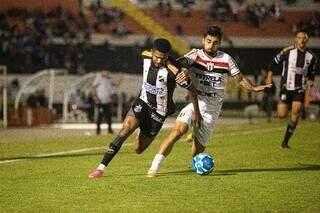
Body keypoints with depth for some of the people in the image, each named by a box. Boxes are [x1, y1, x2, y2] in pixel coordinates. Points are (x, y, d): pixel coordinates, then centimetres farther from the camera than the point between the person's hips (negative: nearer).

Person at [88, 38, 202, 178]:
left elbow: (192, 90, -15)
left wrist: (196, 113, -4)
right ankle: (101, 168, -16)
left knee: (138, 149, 4)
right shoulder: (145, 56, -11)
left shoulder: (172, 70, -26)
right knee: (126, 129, -24)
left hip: (158, 111, -3)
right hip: (142, 102, 3)